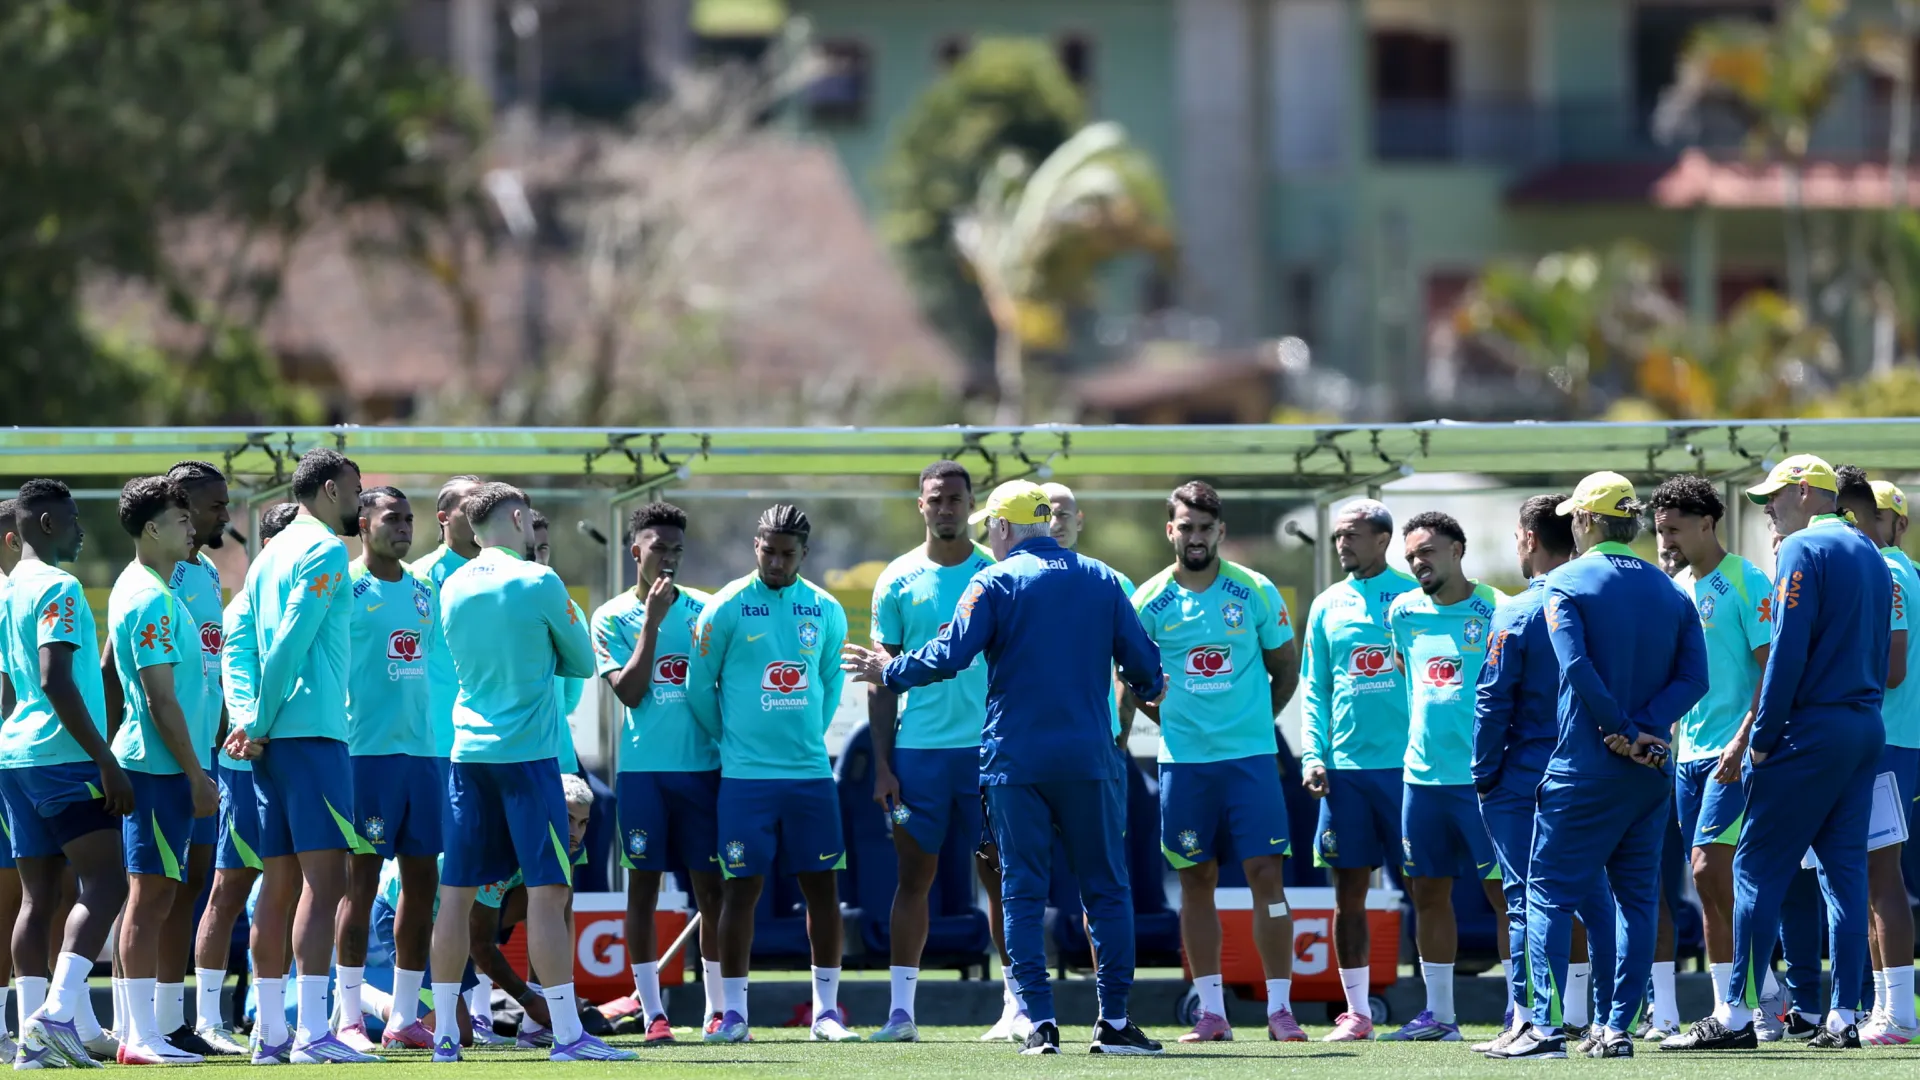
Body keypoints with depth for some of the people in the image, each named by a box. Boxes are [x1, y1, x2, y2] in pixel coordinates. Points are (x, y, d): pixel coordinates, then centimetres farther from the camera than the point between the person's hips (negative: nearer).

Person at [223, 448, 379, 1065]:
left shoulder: (269, 557, 19)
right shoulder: (324, 552, -7)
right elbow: (291, 644, -14)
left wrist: (253, 723, 1)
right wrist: (259, 725, -9)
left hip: (273, 738, 9)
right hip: (314, 731, -9)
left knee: (281, 882, 10)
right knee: (325, 876, -11)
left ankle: (271, 1031, 10)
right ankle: (312, 1033, -19)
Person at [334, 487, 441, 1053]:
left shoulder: (422, 592, 15)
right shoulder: (345, 587, -4)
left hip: (422, 750, 7)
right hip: (366, 749, -7)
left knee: (422, 883, 6)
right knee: (361, 882, -5)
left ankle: (404, 1020, 11)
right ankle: (349, 1021, -1)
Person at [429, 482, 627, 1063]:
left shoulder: (453, 588, 8)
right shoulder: (538, 583, -9)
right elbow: (581, 663, 2)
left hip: (468, 753, 6)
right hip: (527, 753, -6)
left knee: (456, 892, 7)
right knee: (548, 890, -7)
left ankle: (444, 1031, 9)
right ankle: (567, 1033, -11)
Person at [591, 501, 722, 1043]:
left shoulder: (704, 609, 6)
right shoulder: (614, 617, 2)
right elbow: (629, 692, -9)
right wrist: (652, 621, -13)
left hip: (701, 765, 2)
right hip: (642, 769, -2)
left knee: (711, 886, 2)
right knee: (643, 886, 0)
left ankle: (718, 1008, 10)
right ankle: (653, 1013, 3)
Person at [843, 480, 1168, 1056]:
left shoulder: (995, 582, -2)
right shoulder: (1100, 579, 7)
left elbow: (948, 657, -9)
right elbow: (1142, 658, 8)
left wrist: (890, 673, 8)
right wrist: (1149, 689, 32)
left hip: (1015, 764, -2)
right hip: (1089, 760, 2)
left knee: (1023, 894, 3)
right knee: (1106, 890, 7)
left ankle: (1040, 1023, -4)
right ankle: (1115, 1021, 3)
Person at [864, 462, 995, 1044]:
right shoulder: (898, 580, 5)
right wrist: (882, 763, 1)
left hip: (989, 747, -1)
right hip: (918, 749, 1)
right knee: (914, 875, 1)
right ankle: (901, 1010, 2)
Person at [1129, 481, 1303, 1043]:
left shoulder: (1255, 592, -1)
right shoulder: (1149, 602, 1)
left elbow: (1287, 666, 11)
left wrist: (1255, 720, 8)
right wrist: (1173, 721, 7)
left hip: (1251, 755, -1)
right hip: (1183, 759, 1)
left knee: (1267, 876, -6)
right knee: (1196, 881, 4)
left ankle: (1280, 1009, -3)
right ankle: (1211, 1011, 8)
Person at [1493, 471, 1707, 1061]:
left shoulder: (1567, 584, -4)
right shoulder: (1670, 591, 10)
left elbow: (1578, 667, -17)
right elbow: (1694, 676, 0)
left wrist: (1625, 732, -11)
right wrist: (1646, 728, -8)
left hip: (1585, 767, -5)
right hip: (1651, 770, 5)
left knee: (1550, 892, -1)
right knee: (1637, 897, 10)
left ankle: (1547, 1025, -12)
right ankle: (1619, 1028, 7)